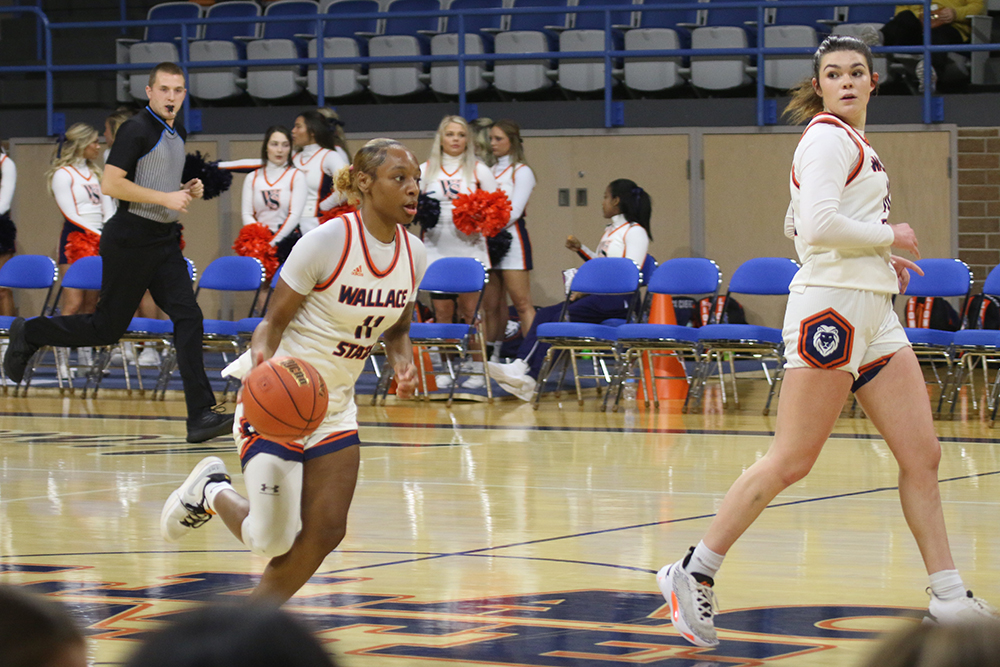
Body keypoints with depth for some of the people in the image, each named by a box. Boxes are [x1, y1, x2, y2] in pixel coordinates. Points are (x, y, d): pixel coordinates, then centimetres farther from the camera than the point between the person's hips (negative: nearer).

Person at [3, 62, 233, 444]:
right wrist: (165, 198, -22)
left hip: (164, 240, 8)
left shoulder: (178, 134, 14)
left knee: (188, 318, -6)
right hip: (130, 238, -8)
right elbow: (110, 183, -21)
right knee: (107, 328, 1)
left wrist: (187, 191, 8)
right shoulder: (136, 130, -14)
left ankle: (200, 417, -11)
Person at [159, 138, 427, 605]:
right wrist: (262, 358, -34)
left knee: (325, 531, -1)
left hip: (334, 406, 7)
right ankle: (212, 492, 23)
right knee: (272, 540, -11)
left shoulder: (414, 254, 0)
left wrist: (403, 365, -5)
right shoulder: (328, 241, -20)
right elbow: (274, 322, -13)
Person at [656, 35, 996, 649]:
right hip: (832, 306, -9)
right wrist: (889, 237, -10)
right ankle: (694, 575, 1)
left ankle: (950, 599, 9)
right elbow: (817, 227, -23)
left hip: (874, 314, 9)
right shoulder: (828, 138, -10)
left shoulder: (853, 142, 19)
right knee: (790, 462, -8)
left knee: (922, 455, 5)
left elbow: (796, 227, 27)